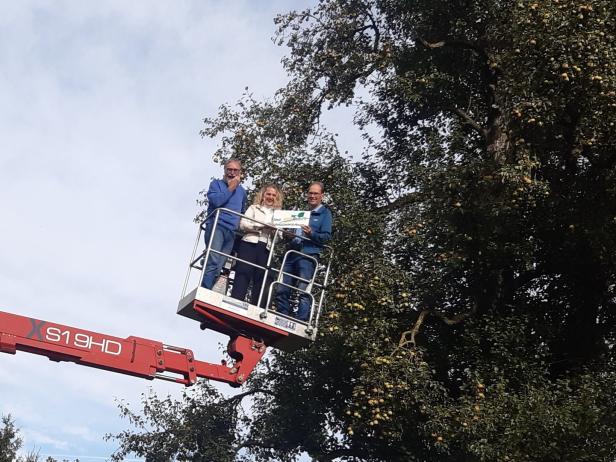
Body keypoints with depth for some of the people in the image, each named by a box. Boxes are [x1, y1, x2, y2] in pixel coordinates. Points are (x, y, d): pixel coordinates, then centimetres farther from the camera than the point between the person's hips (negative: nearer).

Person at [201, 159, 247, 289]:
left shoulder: (242, 191, 24)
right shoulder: (216, 184, 10)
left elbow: (243, 213, 36)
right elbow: (216, 201, -10)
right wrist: (231, 188, 0)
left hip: (231, 231, 5)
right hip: (216, 226, -5)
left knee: (219, 266, -7)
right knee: (213, 262, -23)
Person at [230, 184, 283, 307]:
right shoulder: (254, 208, 14)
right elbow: (243, 224, -2)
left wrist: (276, 231, -6)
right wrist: (263, 226, -12)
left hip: (266, 248, 3)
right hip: (250, 244, -3)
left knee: (260, 279, -2)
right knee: (243, 275, -13)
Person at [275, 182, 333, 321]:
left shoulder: (325, 214, 8)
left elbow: (326, 236, -3)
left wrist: (311, 234, -21)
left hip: (308, 255, -6)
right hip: (292, 253, 6)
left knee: (304, 292, -14)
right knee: (282, 291, 1)